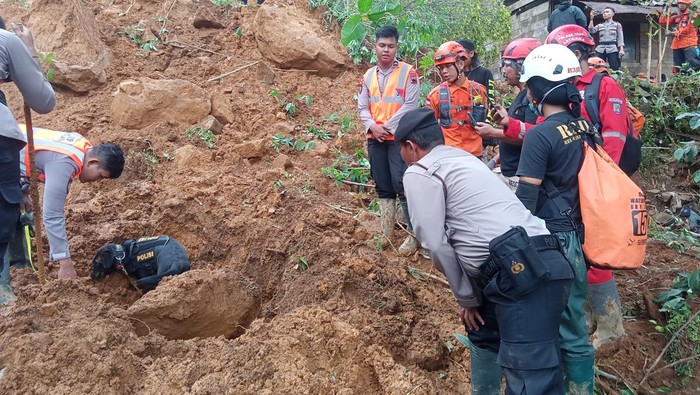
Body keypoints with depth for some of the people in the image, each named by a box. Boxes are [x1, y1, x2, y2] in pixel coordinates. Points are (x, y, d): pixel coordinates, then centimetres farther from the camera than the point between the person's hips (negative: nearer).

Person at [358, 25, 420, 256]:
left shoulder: (407, 72, -3)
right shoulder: (368, 76, 12)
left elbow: (410, 105, -11)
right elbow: (362, 107, 11)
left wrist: (388, 126, -14)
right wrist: (372, 126, -8)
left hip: (399, 137, -5)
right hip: (374, 139, 5)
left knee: (402, 185, -11)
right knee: (382, 186, 10)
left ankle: (414, 235, -2)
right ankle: (386, 233, 19)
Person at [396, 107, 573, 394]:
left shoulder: (419, 173, 1)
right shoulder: (462, 158, 28)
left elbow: (436, 244, -4)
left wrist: (465, 297, 8)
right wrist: (472, 293, 26)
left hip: (523, 272, -10)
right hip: (535, 267, 10)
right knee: (484, 333, 31)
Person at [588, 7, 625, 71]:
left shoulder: (617, 24, 15)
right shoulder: (600, 25, 21)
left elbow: (620, 37, 7)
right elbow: (591, 30, 3)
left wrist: (621, 49, -6)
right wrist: (592, 18, -2)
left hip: (612, 49, -2)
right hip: (600, 49, 2)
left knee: (614, 69, -9)